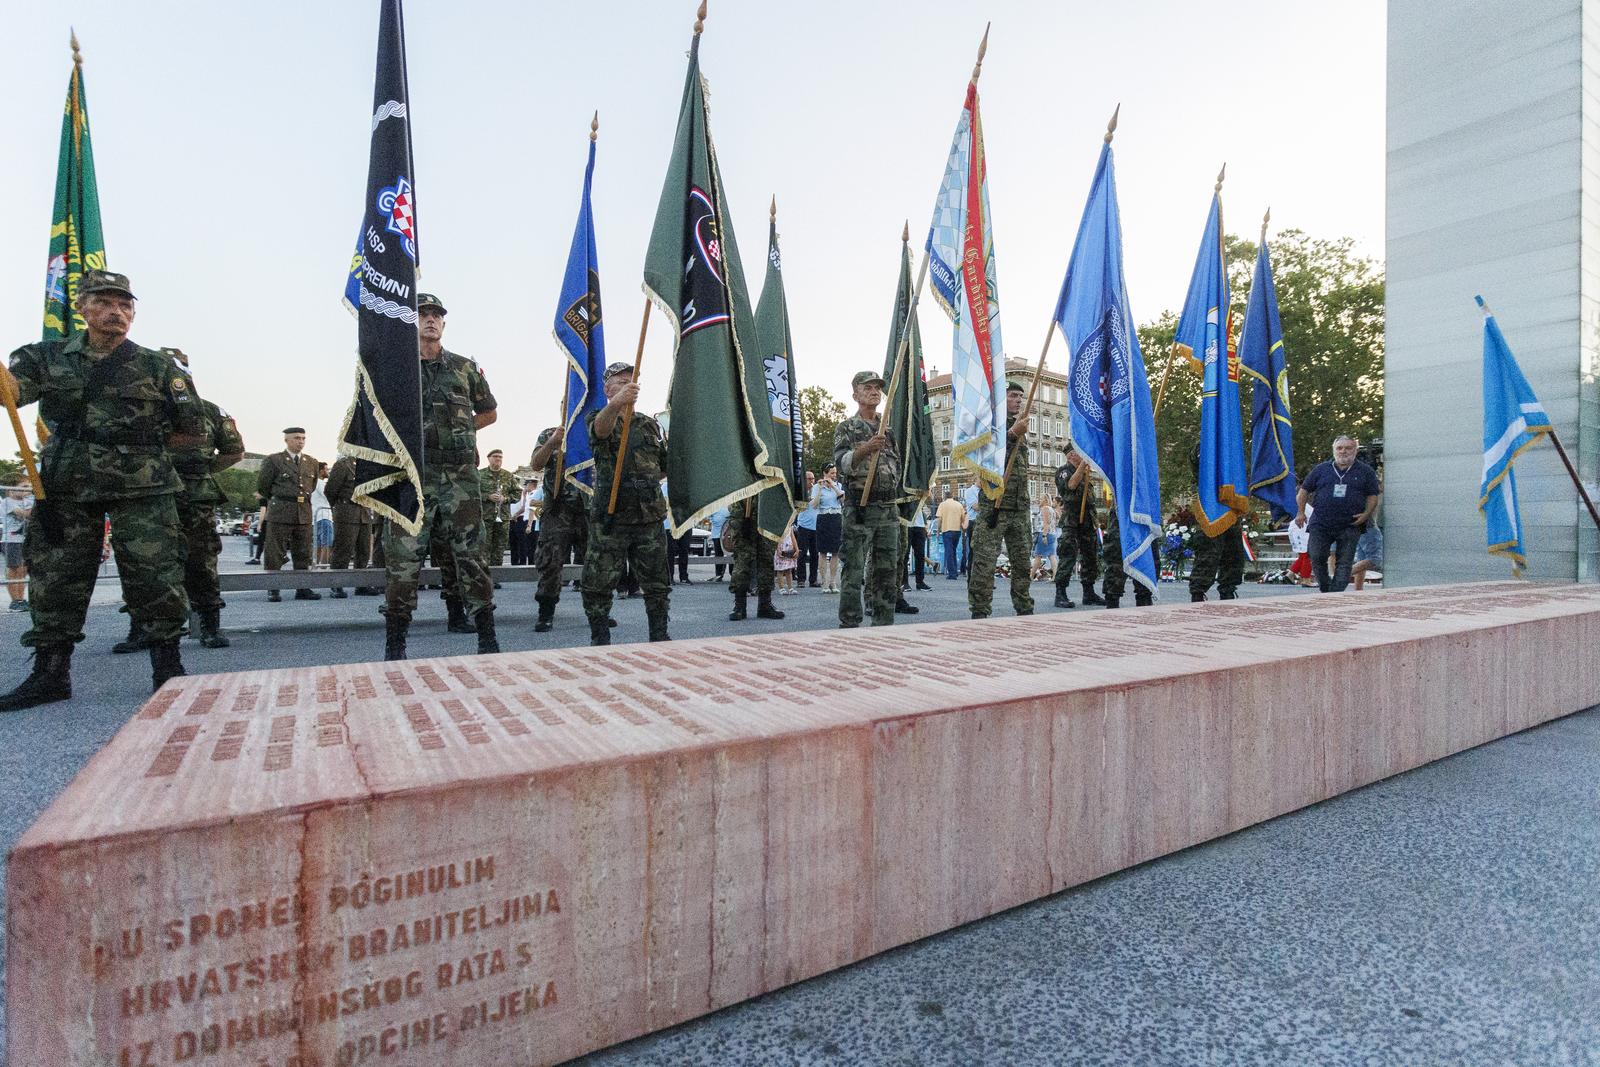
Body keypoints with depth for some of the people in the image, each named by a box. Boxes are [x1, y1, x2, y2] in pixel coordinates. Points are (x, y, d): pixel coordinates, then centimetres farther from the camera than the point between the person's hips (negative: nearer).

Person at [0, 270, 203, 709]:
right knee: (54, 580, 8)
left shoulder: (157, 366, 7)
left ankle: (168, 668, 6)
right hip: (66, 488, 2)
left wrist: (143, 442, 6)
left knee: (155, 578, -5)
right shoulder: (48, 356, 10)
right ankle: (50, 674, 20)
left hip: (142, 490, -2)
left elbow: (193, 428, 9)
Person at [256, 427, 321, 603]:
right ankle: (272, 590, 6)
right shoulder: (273, 461, -1)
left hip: (304, 514, 4)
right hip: (279, 514, -4)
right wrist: (275, 503, 13)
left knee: (303, 554, 7)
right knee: (275, 554, 0)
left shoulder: (312, 463, 12)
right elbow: (262, 487, 5)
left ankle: (303, 589, 13)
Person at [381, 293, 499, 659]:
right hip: (411, 475, 0)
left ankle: (488, 640, 4)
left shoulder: (465, 368, 12)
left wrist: (459, 432, 10)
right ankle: (394, 646, 7)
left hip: (460, 476, 1)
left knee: (470, 556, 0)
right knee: (404, 559, -1)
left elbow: (489, 412, 22)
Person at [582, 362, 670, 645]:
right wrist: (616, 404, -45)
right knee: (599, 585, 0)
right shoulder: (598, 418, 3)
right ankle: (600, 641, 13)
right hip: (610, 518, -3)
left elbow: (666, 468, 28)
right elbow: (601, 428, -28)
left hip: (650, 517, 4)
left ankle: (660, 637, 20)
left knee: (657, 583, 7)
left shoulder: (651, 425, 17)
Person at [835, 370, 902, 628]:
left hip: (889, 508, 5)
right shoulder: (846, 428, 2)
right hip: (859, 508, -5)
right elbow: (842, 462, -13)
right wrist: (865, 449, -30)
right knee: (854, 571, -5)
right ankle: (849, 625, 0)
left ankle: (884, 624, 15)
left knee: (887, 570, 7)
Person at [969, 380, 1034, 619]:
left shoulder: (1018, 428, 21)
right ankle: (980, 612, -3)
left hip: (1019, 507, 7)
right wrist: (1012, 434, -21)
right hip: (994, 506, -7)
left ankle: (1025, 609, 18)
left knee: (1022, 561, 9)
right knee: (985, 562, -8)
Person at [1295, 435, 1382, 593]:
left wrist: (1367, 514, -6)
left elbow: (1373, 495, 10)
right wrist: (1301, 512, 5)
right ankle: (1325, 589, 10)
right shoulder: (1321, 469, 11)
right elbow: (1304, 490, 14)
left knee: (1344, 564, -3)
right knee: (1317, 558, -7)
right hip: (1320, 525, 1)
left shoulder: (1366, 472, 9)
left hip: (1350, 527, 0)